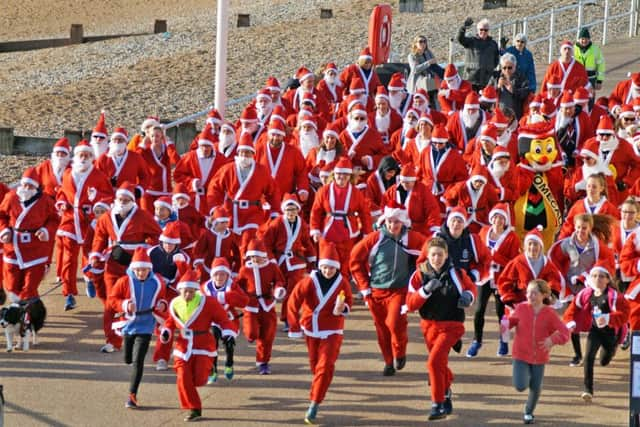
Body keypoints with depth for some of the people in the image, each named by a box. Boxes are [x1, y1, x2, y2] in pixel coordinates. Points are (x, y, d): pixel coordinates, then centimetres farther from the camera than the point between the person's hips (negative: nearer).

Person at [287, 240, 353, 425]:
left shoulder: (342, 283, -10)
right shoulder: (310, 281, -14)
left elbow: (348, 304, 1)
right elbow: (293, 302, -10)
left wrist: (342, 308, -24)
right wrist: (295, 328, -9)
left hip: (332, 332, -1)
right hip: (311, 330, 1)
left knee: (325, 366, -12)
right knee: (315, 364, 15)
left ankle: (314, 405, -10)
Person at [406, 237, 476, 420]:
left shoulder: (456, 273, -9)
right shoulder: (419, 275, -7)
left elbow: (471, 288, 11)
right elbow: (411, 304, -12)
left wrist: (468, 296, -12)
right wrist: (425, 290, -28)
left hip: (451, 326, -3)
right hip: (429, 326, 4)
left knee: (434, 362, -20)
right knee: (440, 364, 21)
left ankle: (438, 404, -11)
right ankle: (446, 396, 48)